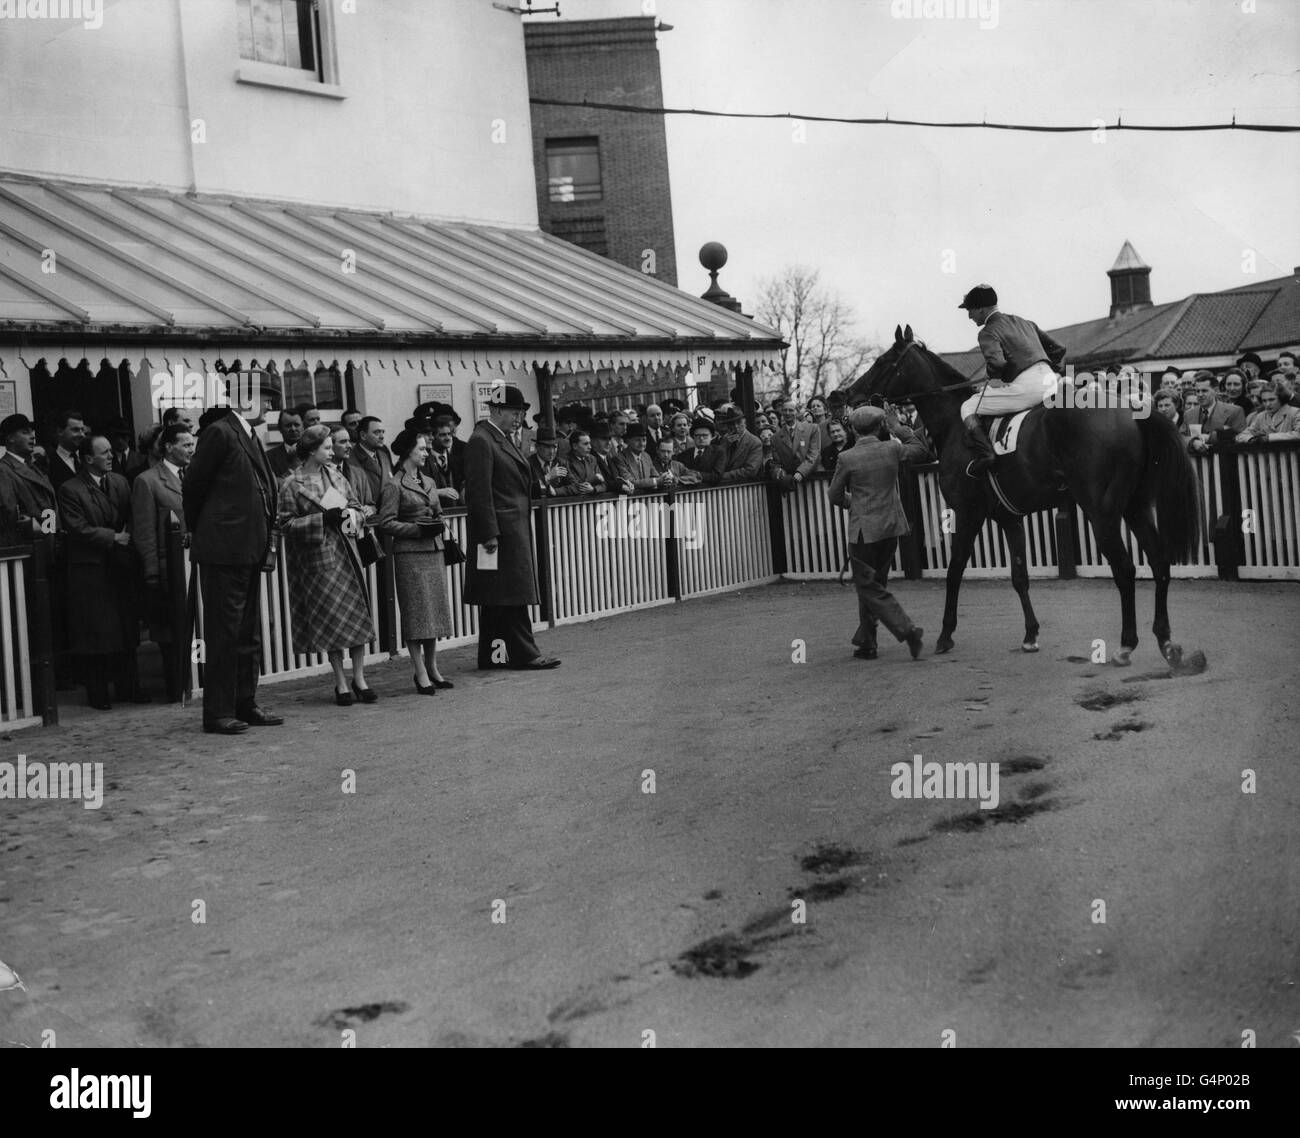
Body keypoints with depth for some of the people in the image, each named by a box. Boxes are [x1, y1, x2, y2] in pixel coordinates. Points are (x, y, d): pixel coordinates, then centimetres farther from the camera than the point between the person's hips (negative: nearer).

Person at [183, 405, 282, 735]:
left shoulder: (250, 436, 15)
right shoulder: (219, 433, -11)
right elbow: (193, 486, -8)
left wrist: (263, 541, 12)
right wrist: (198, 530, 2)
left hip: (250, 550, 9)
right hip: (224, 549, -9)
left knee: (249, 631, 13)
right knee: (224, 631, -4)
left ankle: (245, 704, 21)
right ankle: (217, 712, 3)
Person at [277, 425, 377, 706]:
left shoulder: (335, 475, 9)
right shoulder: (292, 485, -7)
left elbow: (355, 505, 18)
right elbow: (286, 524, -10)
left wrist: (351, 514, -6)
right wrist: (323, 519, -17)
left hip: (346, 550, 5)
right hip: (318, 558, -5)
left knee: (358, 612, 2)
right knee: (330, 619, -1)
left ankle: (359, 678, 10)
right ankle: (341, 683, 8)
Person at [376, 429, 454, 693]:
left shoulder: (428, 482, 15)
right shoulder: (394, 485, -6)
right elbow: (386, 524, -9)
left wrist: (439, 526, 4)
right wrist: (417, 529, -16)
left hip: (434, 552, 7)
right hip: (410, 554, -7)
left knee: (435, 610, 8)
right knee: (416, 612, -5)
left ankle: (432, 669, 17)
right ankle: (421, 674, -1)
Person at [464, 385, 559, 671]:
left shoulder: (502, 439, 17)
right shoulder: (481, 441, -13)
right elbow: (479, 492, -18)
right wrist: (489, 534, -21)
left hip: (515, 529, 10)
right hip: (500, 530, -10)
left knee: (497, 599, 12)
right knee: (510, 595, -5)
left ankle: (492, 655, 17)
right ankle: (525, 653, -1)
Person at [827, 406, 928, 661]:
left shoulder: (847, 458, -11)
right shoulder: (892, 449, -2)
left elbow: (835, 496, 0)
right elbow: (920, 450, 18)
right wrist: (899, 429, 20)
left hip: (863, 530, -5)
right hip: (891, 527, 5)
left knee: (869, 587, 3)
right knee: (874, 583, 17)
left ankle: (906, 629, -13)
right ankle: (866, 642, 22)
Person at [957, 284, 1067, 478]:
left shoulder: (988, 332, -1)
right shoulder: (1025, 323, 24)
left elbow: (996, 361, -20)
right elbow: (1059, 349, 25)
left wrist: (994, 378, 0)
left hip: (1024, 387, -7)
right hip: (1050, 383, 8)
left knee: (968, 408, 6)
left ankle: (984, 453, -11)